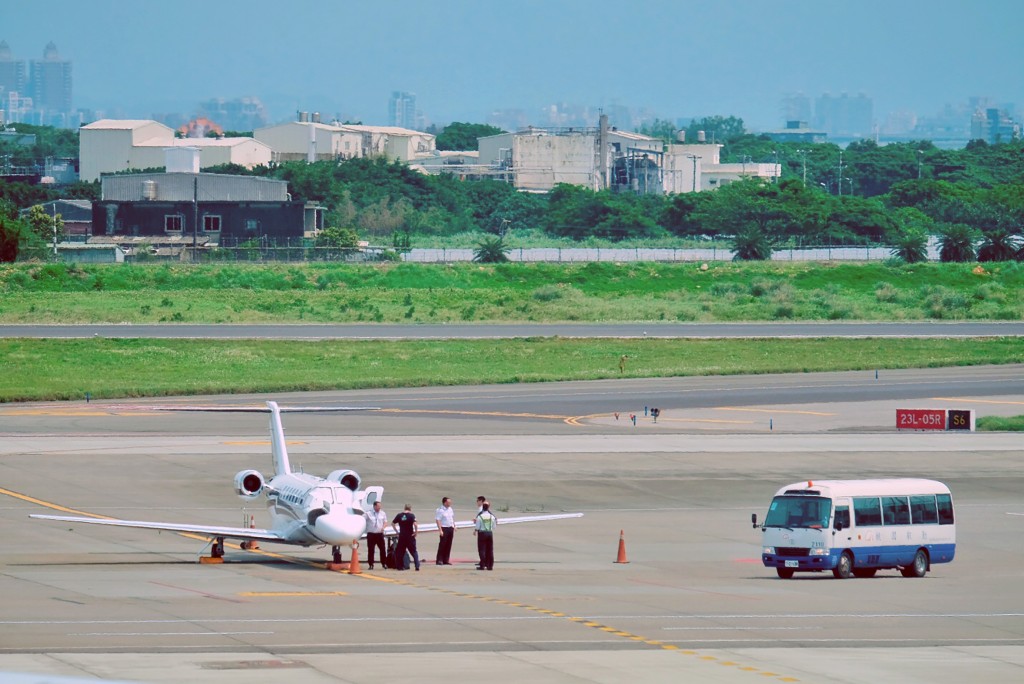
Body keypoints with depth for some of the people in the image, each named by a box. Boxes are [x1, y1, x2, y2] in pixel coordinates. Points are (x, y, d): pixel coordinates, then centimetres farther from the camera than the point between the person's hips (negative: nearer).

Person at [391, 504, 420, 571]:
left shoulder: (399, 515, 3)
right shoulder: (411, 515, -8)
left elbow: (392, 524, 8)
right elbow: (415, 524, -21)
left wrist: (397, 531, 13)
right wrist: (416, 532, -8)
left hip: (401, 536, 2)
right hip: (410, 536, -2)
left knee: (400, 551, 14)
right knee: (414, 552, 6)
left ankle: (400, 566, 13)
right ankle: (417, 566, -1)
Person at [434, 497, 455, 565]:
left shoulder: (450, 509, 12)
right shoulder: (440, 510, -11)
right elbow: (438, 520, -15)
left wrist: (454, 527, 17)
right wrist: (440, 530, -20)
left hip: (451, 528, 7)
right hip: (444, 528, -7)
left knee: (448, 545, 7)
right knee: (442, 545, -6)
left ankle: (446, 560, 13)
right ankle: (439, 560, -2)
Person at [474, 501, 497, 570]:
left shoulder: (480, 516, -9)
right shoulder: (492, 516, 0)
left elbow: (477, 526, -6)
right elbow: (494, 526, 5)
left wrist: (475, 531, 14)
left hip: (482, 533, -3)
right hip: (490, 533, 3)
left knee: (482, 549, 1)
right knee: (490, 550, 8)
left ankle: (482, 565, -2)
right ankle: (490, 565, 8)